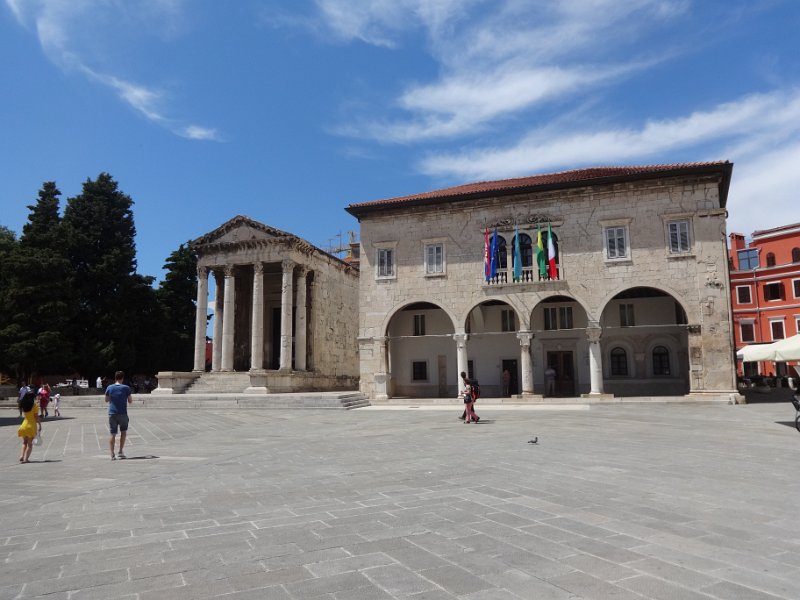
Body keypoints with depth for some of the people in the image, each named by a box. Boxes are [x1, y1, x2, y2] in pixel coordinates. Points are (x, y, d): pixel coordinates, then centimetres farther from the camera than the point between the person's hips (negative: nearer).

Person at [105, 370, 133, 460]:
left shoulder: (109, 388, -1)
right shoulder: (126, 388, -6)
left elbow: (106, 400, 11)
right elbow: (130, 401, 0)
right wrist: (131, 398, 19)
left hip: (112, 414, 1)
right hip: (123, 414, -1)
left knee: (112, 434, 5)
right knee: (123, 432, 17)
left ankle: (112, 455, 1)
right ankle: (120, 452, 15)